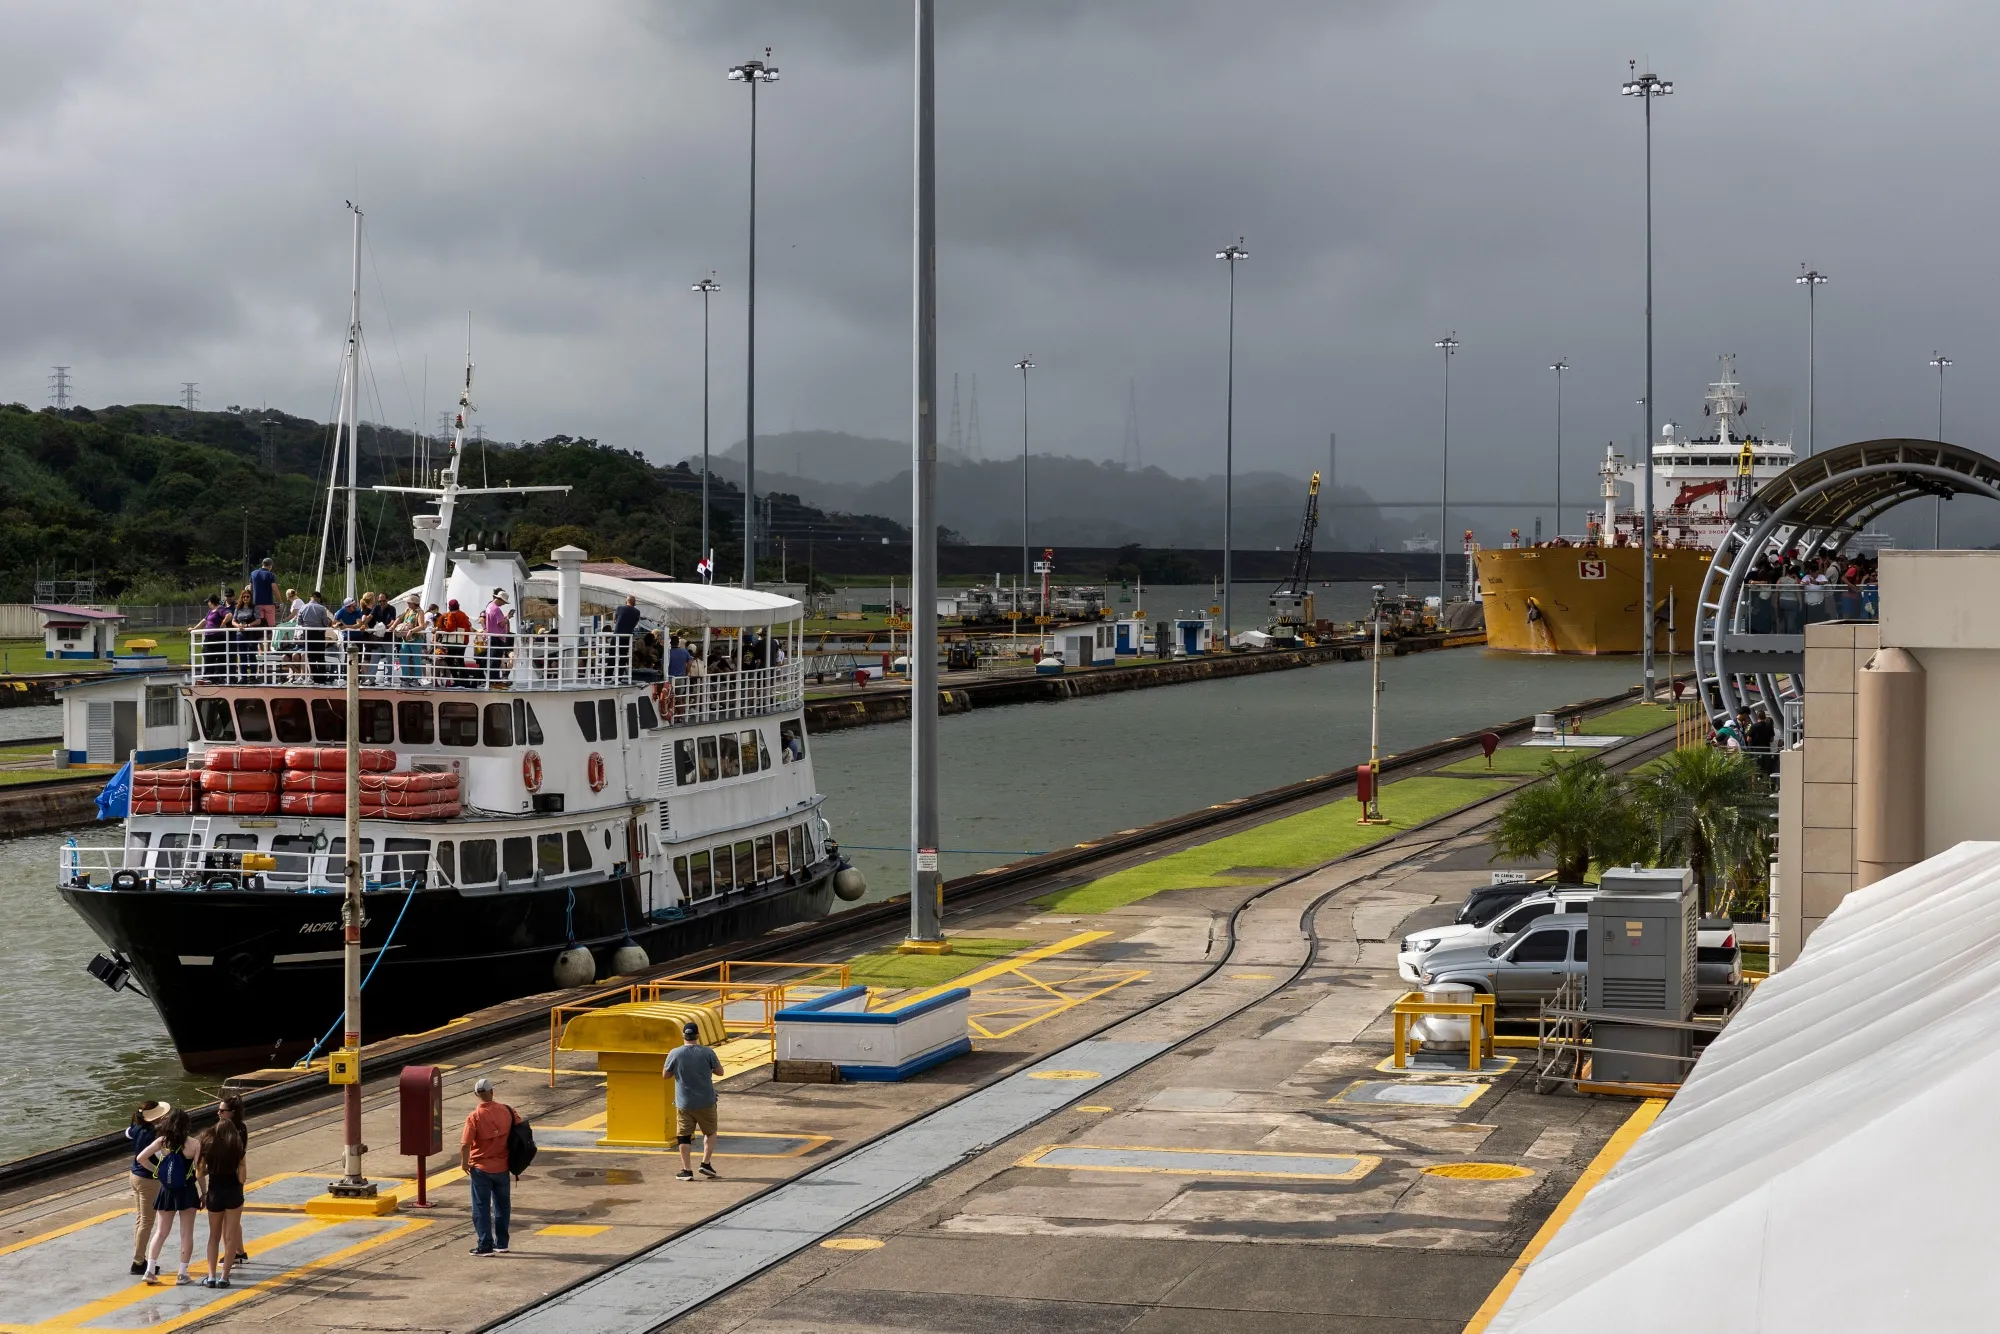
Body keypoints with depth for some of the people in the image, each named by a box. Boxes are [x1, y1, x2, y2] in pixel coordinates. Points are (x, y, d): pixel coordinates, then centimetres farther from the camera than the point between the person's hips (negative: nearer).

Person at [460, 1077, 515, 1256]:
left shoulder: (475, 1117, -17)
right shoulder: (505, 1110, -6)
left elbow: (465, 1144, -20)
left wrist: (464, 1162, -2)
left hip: (481, 1169, -4)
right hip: (502, 1166, 4)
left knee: (481, 1208, 5)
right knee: (502, 1206, 16)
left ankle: (485, 1245, 2)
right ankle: (501, 1243, 21)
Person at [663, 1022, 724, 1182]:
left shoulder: (675, 1054, -9)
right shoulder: (707, 1052, -10)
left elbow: (665, 1075, 2)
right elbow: (719, 1071, 1)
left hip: (684, 1103, 0)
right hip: (705, 1102, 0)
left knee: (684, 1136, 8)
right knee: (710, 1132, 19)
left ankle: (687, 1170, 7)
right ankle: (706, 1163, 11)